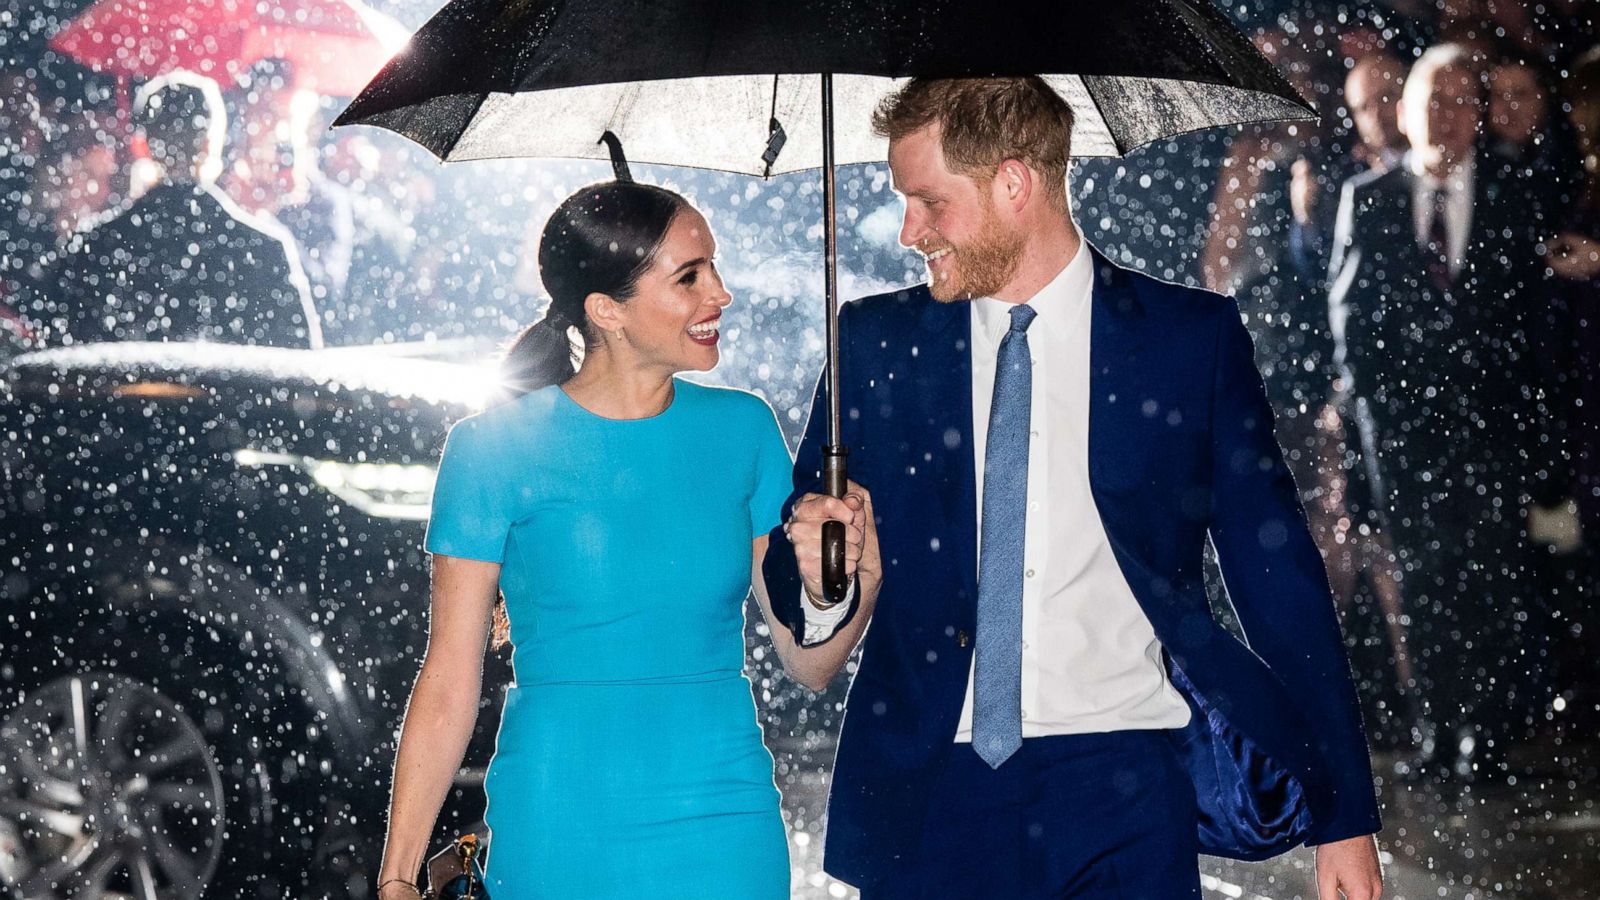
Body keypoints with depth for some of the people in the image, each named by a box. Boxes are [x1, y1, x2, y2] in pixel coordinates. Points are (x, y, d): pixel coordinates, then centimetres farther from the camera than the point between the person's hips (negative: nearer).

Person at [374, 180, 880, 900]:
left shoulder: (741, 429, 4)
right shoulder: (494, 448, -6)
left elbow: (807, 661, 6)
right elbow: (449, 684, -5)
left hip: (725, 830, 3)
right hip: (558, 834, -3)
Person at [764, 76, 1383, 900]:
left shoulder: (1191, 339, 2)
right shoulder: (876, 343, 8)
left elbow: (1279, 577, 3)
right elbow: (793, 568, 14)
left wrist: (1346, 818, 0)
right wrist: (815, 576, -12)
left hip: (1124, 796, -2)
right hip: (929, 793, 2)